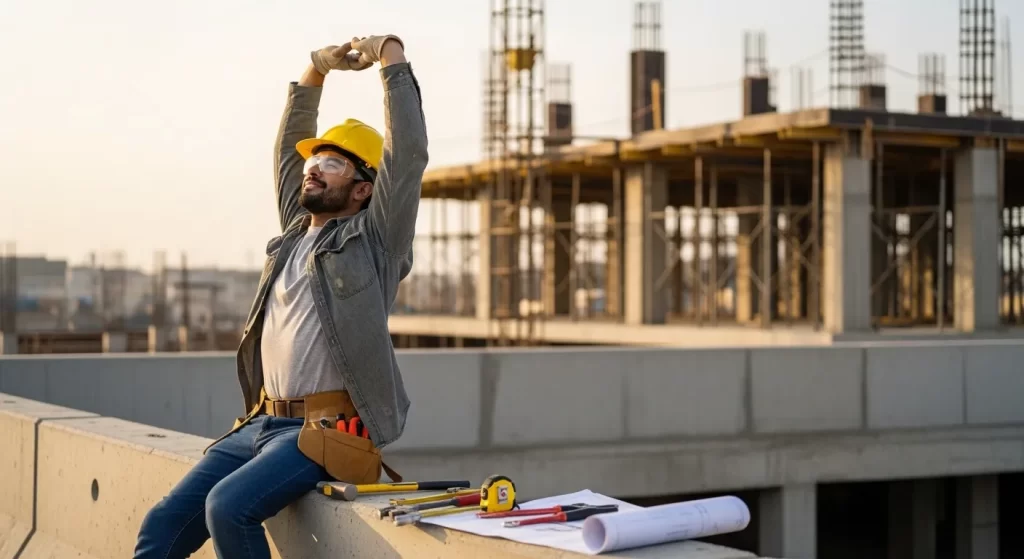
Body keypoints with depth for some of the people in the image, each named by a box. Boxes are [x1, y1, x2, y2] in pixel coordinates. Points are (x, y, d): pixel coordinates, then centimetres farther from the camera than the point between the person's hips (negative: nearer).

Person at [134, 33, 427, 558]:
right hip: (261, 423, 7)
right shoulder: (296, 230, 18)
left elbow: (408, 153, -10)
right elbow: (287, 149, 29)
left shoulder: (374, 239, -1)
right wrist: (315, 71, 25)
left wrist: (391, 55, -3)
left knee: (229, 507, -29)